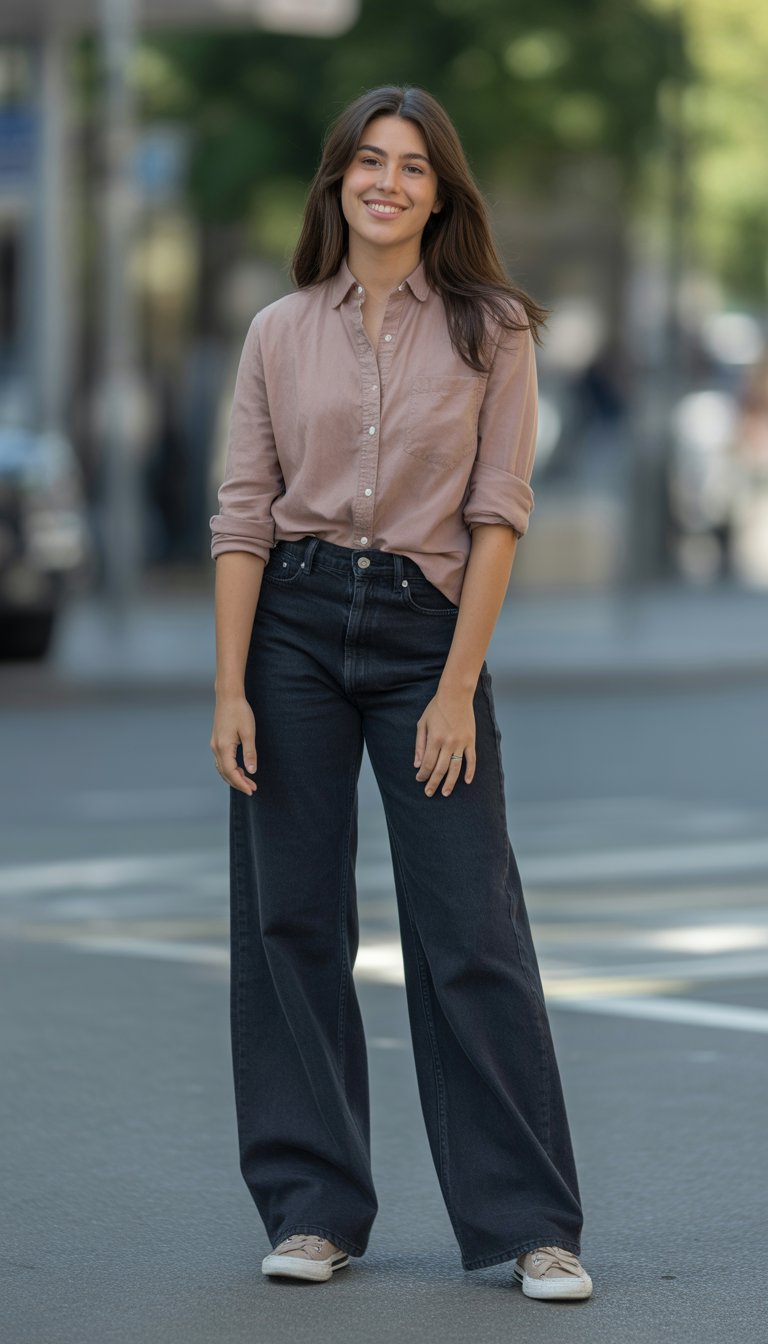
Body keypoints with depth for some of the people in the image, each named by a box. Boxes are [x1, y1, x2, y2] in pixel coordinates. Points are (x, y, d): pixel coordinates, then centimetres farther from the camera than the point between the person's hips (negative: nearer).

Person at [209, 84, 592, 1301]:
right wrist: (230, 689, -4)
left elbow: (498, 512, -2)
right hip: (293, 621, 2)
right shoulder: (280, 334, 6)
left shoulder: (491, 331, 2)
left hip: (425, 626, -2)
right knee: (291, 918, 3)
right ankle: (313, 1210, 12)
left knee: (472, 930, -4)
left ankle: (531, 1224, 1)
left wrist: (458, 686, -10)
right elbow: (242, 514, 4)